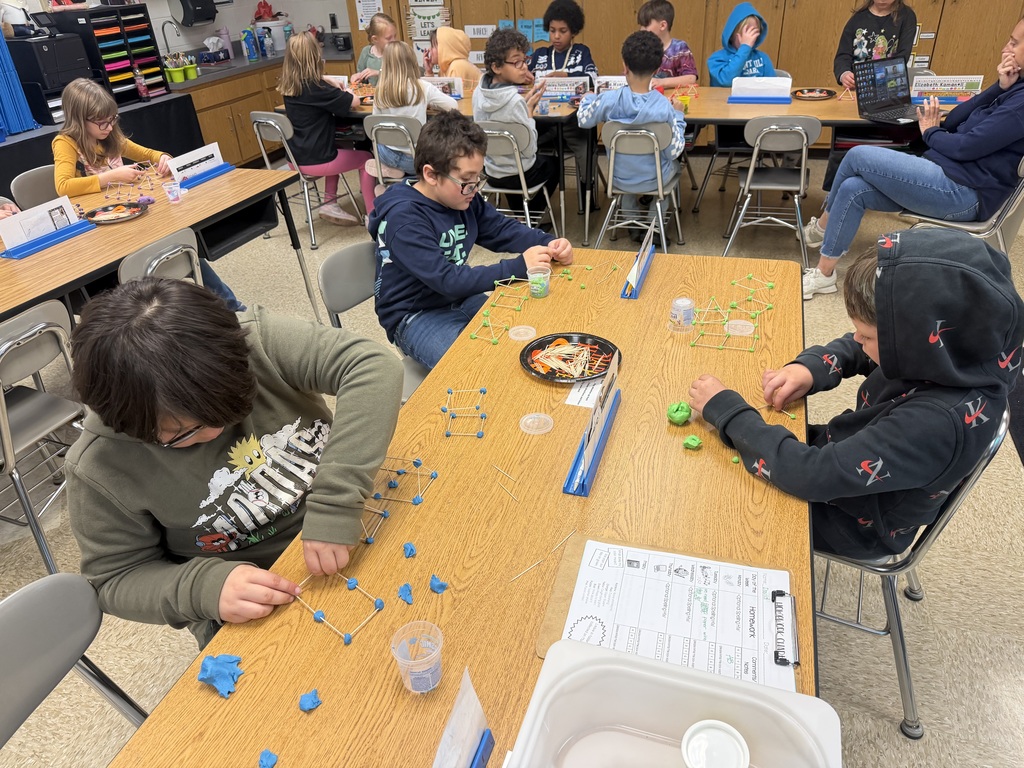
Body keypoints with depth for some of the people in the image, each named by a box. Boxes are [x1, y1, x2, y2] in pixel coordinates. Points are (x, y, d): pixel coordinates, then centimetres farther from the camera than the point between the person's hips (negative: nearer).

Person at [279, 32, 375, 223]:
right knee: (366, 158, 15)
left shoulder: (290, 86, 3)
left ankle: (330, 204, 26)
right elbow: (353, 101, -10)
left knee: (333, 151, 36)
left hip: (296, 159, 7)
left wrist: (330, 84, 13)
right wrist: (346, 92, 10)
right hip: (315, 162, -7)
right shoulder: (315, 88, -18)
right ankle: (373, 214, 18)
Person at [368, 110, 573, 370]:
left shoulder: (465, 200, -1)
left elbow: (504, 229, 8)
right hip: (415, 316, -8)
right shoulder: (404, 219, -25)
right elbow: (447, 280, -31)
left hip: (459, 300, 8)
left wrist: (549, 244, -12)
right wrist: (519, 267, -33)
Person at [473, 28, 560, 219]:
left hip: (490, 171, 6)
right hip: (519, 175, -6)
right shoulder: (515, 101, -28)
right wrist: (530, 108, -14)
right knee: (554, 162, 27)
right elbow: (529, 149, -22)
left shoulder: (479, 93, -7)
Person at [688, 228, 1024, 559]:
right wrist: (809, 367, -16)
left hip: (853, 524, -6)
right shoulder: (948, 352, -18)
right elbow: (857, 350, 3)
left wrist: (724, 408, -32)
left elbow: (811, 474, -39)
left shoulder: (937, 423, -41)